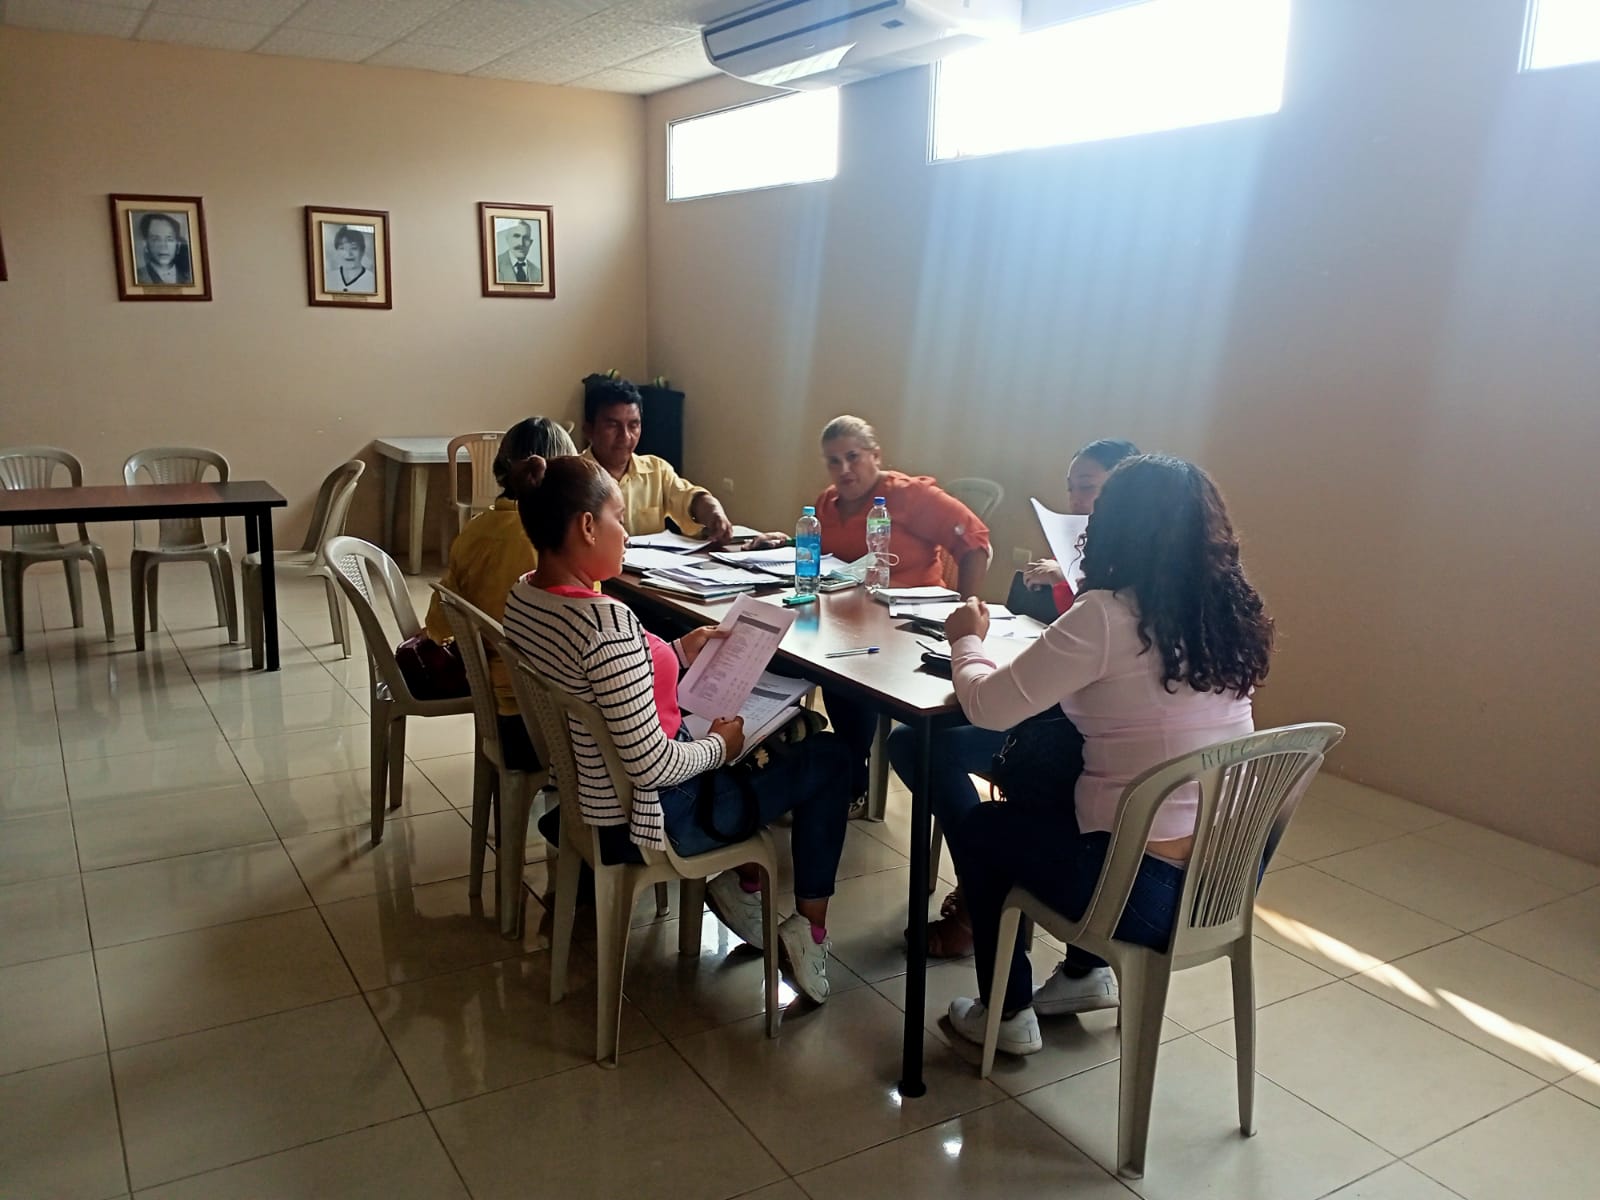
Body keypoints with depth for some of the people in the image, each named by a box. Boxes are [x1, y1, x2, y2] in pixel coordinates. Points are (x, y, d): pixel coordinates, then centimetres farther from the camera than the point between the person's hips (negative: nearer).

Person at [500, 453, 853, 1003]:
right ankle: (810, 930, 17)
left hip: (584, 792, 9)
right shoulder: (606, 621, -32)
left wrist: (678, 653, 6)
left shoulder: (523, 597, -4)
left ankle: (742, 880, 29)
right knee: (829, 758, 7)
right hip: (645, 818, -9)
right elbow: (653, 767, -29)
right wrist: (719, 746, -10)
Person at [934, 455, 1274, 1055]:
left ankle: (1007, 1014, 29)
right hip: (1231, 873, 7)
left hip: (1146, 888, -7)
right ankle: (1086, 972, 39)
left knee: (975, 828, 19)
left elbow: (989, 706, -17)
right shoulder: (1231, 614, 0)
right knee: (1051, 797, 31)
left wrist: (967, 640, 3)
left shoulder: (1107, 616, -21)